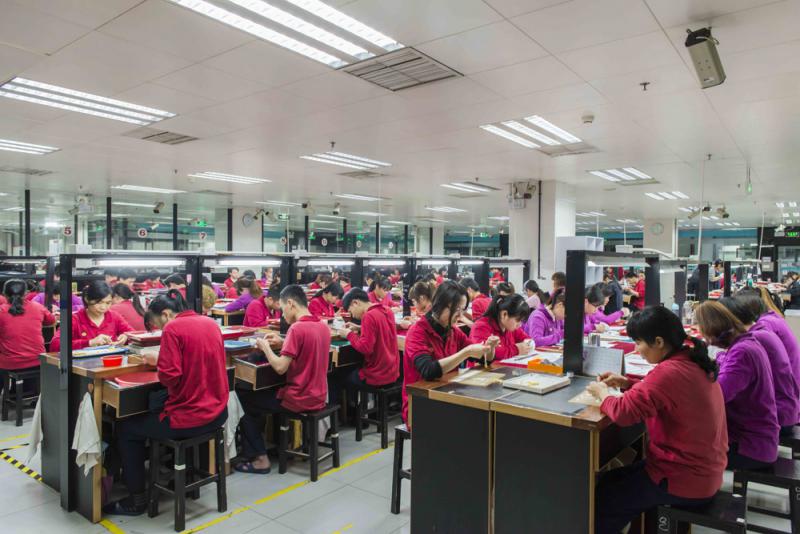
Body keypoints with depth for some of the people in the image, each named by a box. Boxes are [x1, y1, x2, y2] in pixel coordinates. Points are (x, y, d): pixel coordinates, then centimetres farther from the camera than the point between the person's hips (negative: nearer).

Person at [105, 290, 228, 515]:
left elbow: (169, 377, -20)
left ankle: (137, 500, 23)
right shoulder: (211, 323, 7)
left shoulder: (172, 328, -14)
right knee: (155, 406, 34)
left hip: (190, 418, -8)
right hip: (217, 412, 8)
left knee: (125, 428, 15)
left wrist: (159, 363, 1)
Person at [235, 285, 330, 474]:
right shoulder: (323, 326, 4)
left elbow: (280, 367, -22)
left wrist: (265, 347, -6)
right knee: (261, 392, 27)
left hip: (299, 399, -8)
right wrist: (283, 342, 8)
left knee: (244, 398, 11)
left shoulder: (297, 328, -22)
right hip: (318, 397, 8)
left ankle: (260, 459, 12)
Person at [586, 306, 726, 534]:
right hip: (704, 471, 9)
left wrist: (602, 393, -11)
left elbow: (623, 412, -30)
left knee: (600, 497, 7)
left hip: (685, 481, -9)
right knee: (615, 479, 22)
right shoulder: (692, 361, 1)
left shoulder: (669, 372, -30)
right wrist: (627, 383, 5)